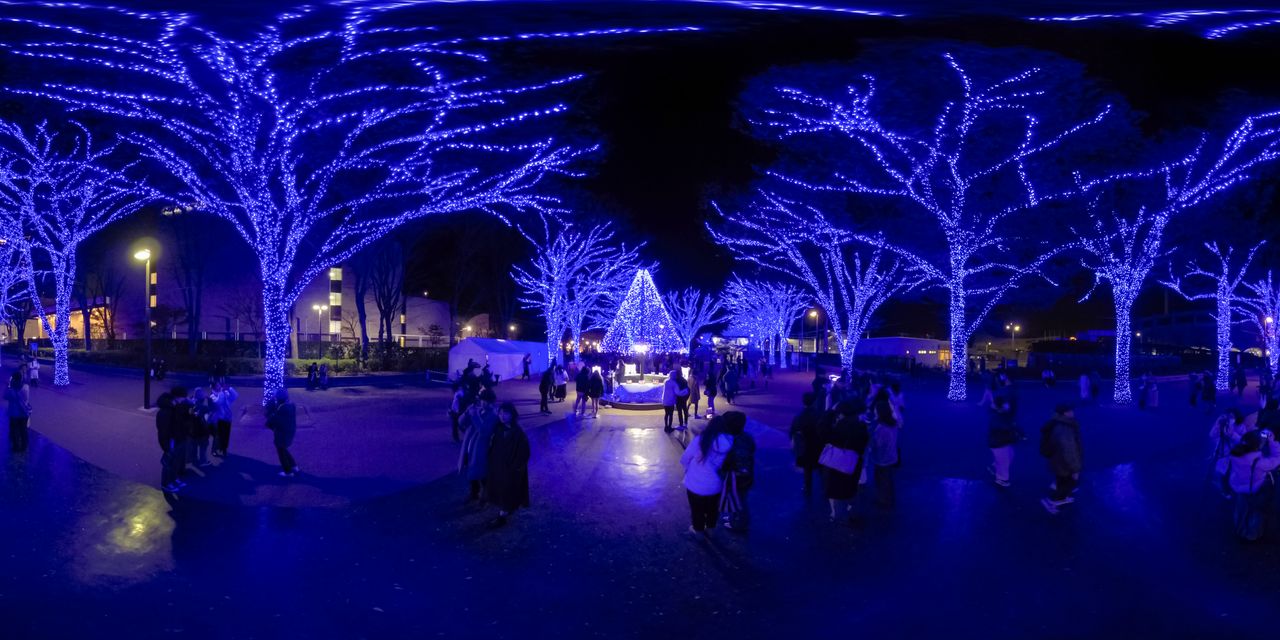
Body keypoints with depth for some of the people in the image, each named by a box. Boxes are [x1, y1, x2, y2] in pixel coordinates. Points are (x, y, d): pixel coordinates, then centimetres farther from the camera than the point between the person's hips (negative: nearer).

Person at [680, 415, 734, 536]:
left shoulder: (700, 439, -22)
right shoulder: (728, 443, -16)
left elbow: (684, 459, -11)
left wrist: (691, 466, 10)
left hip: (695, 484, -2)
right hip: (715, 485, 2)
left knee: (697, 508, 23)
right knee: (712, 508, 28)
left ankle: (698, 529, 43)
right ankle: (710, 527, 48)